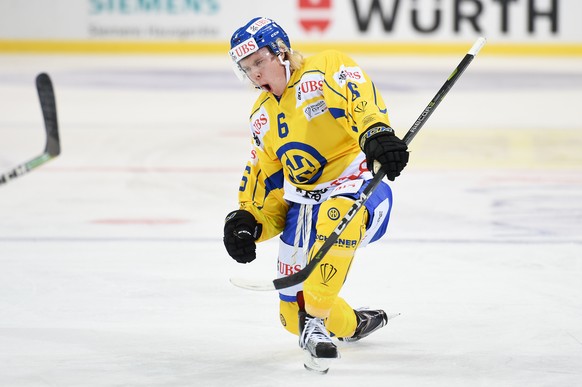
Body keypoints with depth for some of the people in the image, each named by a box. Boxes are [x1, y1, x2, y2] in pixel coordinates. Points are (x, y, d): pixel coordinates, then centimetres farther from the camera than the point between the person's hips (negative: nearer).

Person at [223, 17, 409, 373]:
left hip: (358, 183, -8)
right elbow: (264, 175, 21)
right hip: (304, 202, 8)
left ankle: (317, 323, -36)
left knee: (336, 213, -45)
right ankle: (354, 324, 36)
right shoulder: (262, 116, 15)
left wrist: (377, 134, -47)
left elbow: (358, 97, -28)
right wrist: (246, 219, 5)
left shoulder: (324, 70, -9)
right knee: (293, 312, 3)